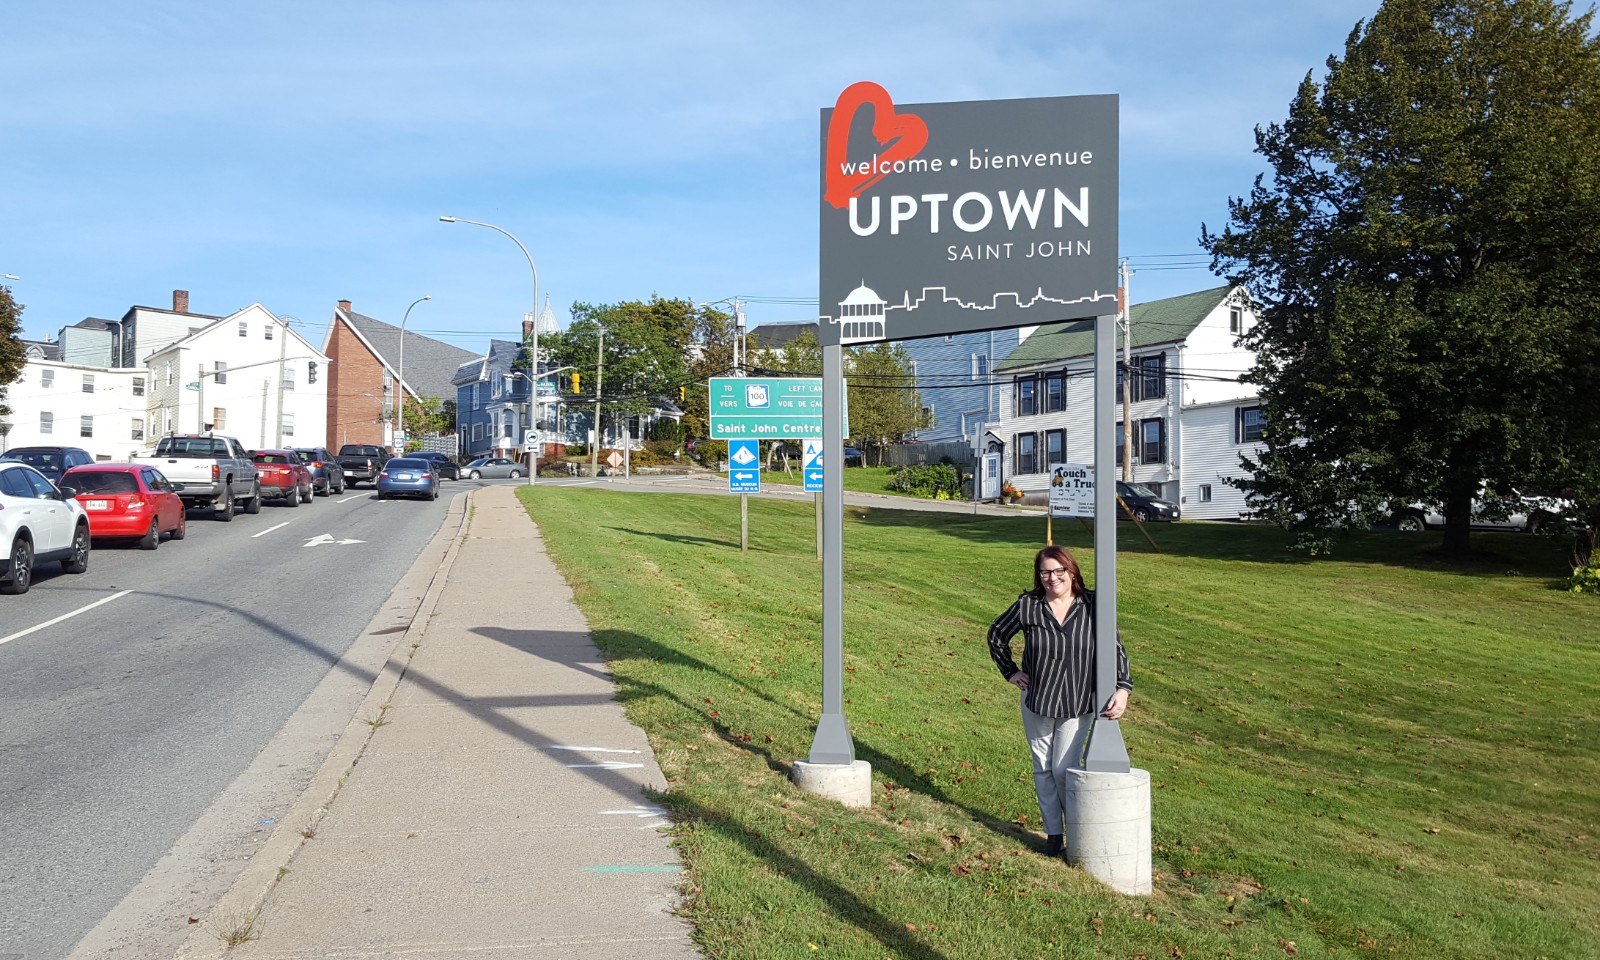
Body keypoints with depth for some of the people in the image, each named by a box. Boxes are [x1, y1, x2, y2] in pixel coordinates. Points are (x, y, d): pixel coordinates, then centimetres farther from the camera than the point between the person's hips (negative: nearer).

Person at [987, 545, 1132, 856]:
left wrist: (1122, 688, -18)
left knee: (1065, 769, -6)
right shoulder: (1028, 606, -7)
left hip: (1079, 705, -2)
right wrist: (1010, 671, 7)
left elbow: (1116, 648, -6)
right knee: (1043, 769, 10)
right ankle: (1053, 834, 23)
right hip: (1036, 702, 2)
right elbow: (996, 635, 10)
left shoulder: (1092, 606, -9)